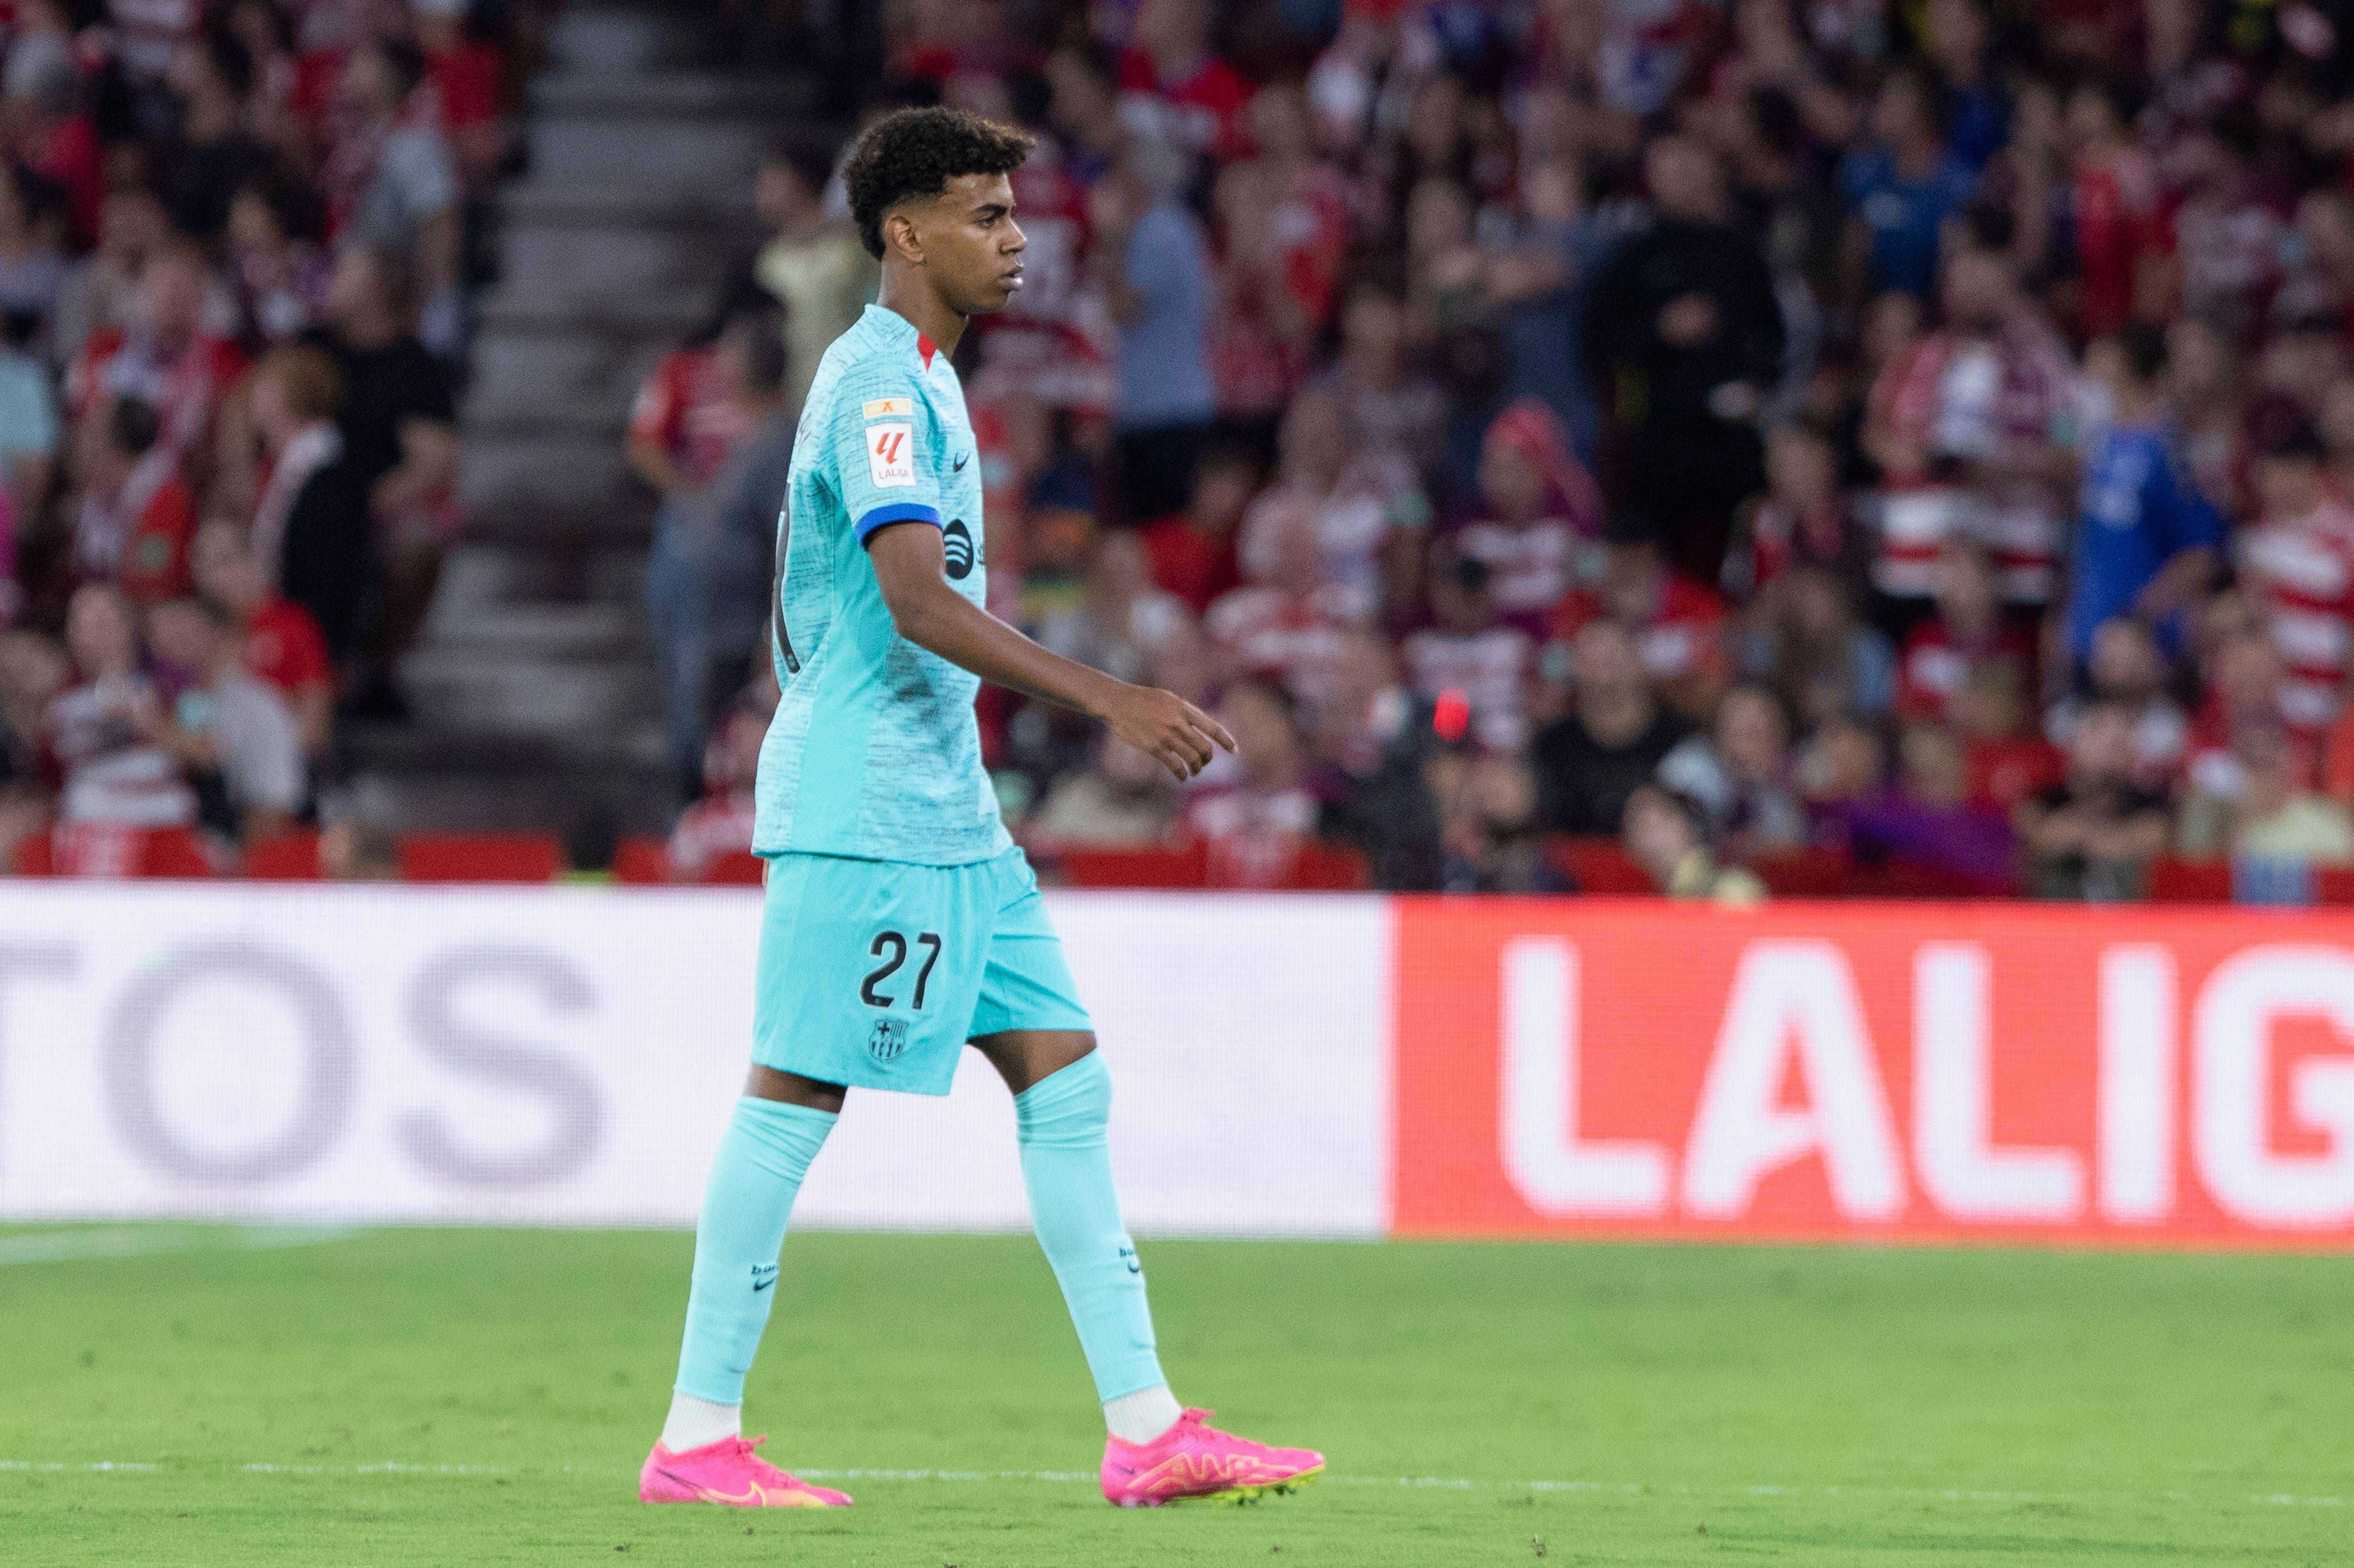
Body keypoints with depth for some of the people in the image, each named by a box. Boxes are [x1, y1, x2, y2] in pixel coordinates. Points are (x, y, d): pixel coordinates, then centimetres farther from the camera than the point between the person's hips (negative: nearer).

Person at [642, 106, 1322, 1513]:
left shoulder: (916, 378, 17)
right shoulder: (880, 383, -14)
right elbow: (918, 603, -24)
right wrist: (1111, 700, -26)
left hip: (948, 813, 10)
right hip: (862, 808, -10)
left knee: (1066, 1077, 5)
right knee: (796, 1095, -5)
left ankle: (1146, 1428, 4)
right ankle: (698, 1439, 0)